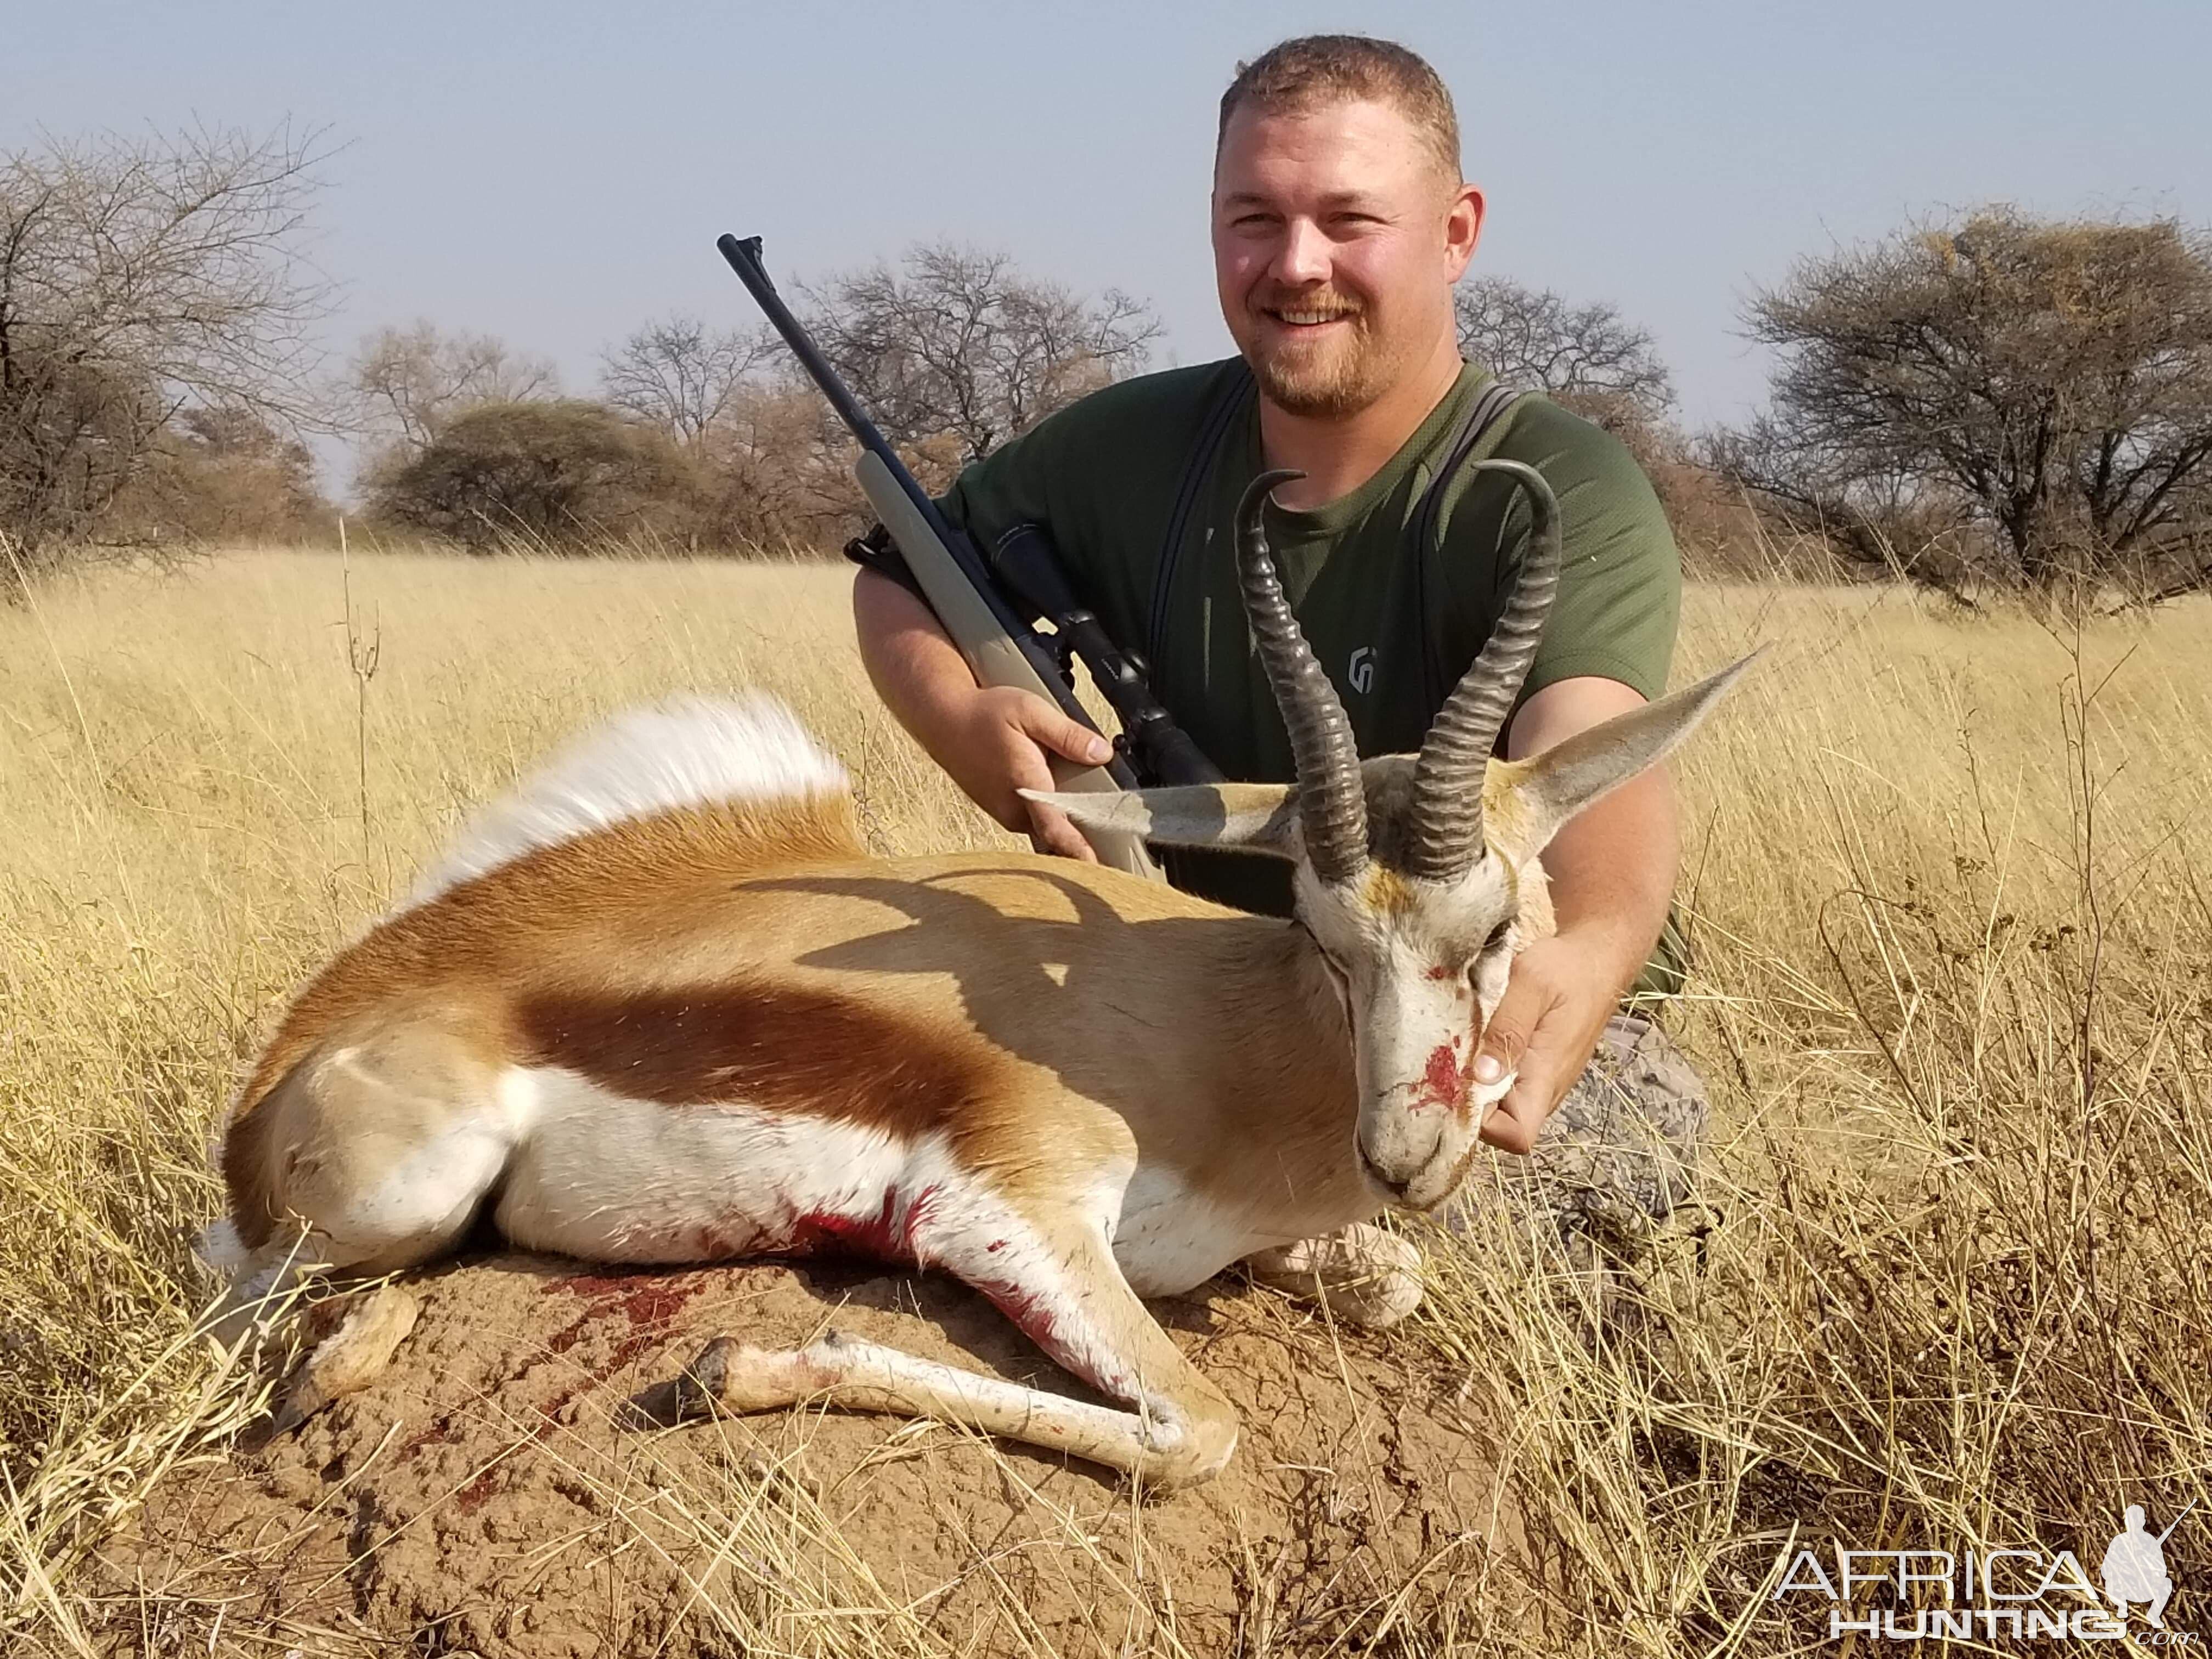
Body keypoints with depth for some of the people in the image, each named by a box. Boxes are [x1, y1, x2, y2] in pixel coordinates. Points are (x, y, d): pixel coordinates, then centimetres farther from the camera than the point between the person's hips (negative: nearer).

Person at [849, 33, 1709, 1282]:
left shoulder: (1562, 496, -18)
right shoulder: (1136, 450, -1)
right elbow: (898, 574, 14)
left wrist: (1583, 958, -62)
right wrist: (963, 723, -11)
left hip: (1496, 1025, -4)